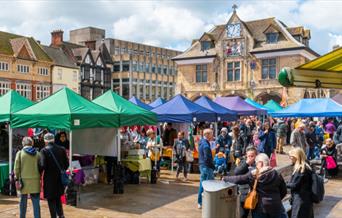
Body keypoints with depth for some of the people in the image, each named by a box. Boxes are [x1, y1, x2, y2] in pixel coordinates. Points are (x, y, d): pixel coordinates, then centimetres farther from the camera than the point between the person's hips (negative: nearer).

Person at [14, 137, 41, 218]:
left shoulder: (20, 153, -2)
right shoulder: (37, 153, 2)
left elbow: (17, 168, -4)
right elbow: (41, 167, 5)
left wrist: (17, 178, 7)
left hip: (24, 180, -1)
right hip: (35, 181, 1)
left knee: (23, 201, 12)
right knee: (36, 202, 4)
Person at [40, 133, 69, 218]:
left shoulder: (44, 151, -10)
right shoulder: (61, 149, 2)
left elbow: (43, 165, -16)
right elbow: (66, 164, 1)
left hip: (49, 179, -4)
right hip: (60, 178, 4)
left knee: (51, 200, 6)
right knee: (58, 198, 20)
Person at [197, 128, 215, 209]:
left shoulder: (201, 142, 10)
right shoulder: (206, 145, -20)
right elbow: (208, 158, -21)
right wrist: (213, 166, -12)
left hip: (202, 165, 10)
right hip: (207, 166, -10)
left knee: (202, 184, 16)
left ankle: (200, 203, 23)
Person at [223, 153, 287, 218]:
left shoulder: (253, 175, -10)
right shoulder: (277, 174, -2)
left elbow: (238, 179, -10)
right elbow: (284, 191, 5)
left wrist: (225, 178, 4)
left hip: (260, 207, -1)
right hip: (275, 206, 1)